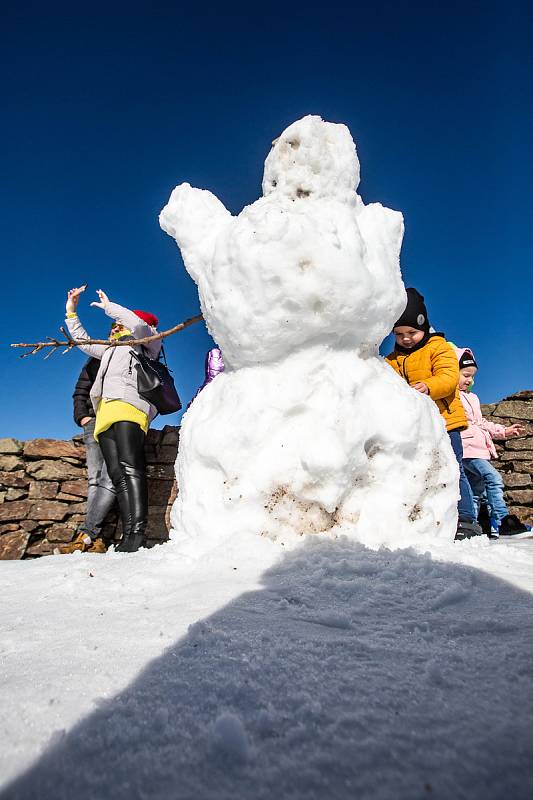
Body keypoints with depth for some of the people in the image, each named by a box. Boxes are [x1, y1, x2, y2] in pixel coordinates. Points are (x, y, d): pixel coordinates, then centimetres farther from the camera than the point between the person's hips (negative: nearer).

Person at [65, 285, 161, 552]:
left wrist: (109, 306, 12)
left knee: (129, 468, -24)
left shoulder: (145, 343, 19)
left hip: (128, 405, -7)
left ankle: (137, 534, -32)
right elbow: (82, 341, 51)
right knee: (117, 476, -10)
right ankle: (128, 535, -20)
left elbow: (138, 324, -1)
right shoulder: (109, 350, 41)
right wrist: (71, 312, 46)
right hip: (105, 412, 7)